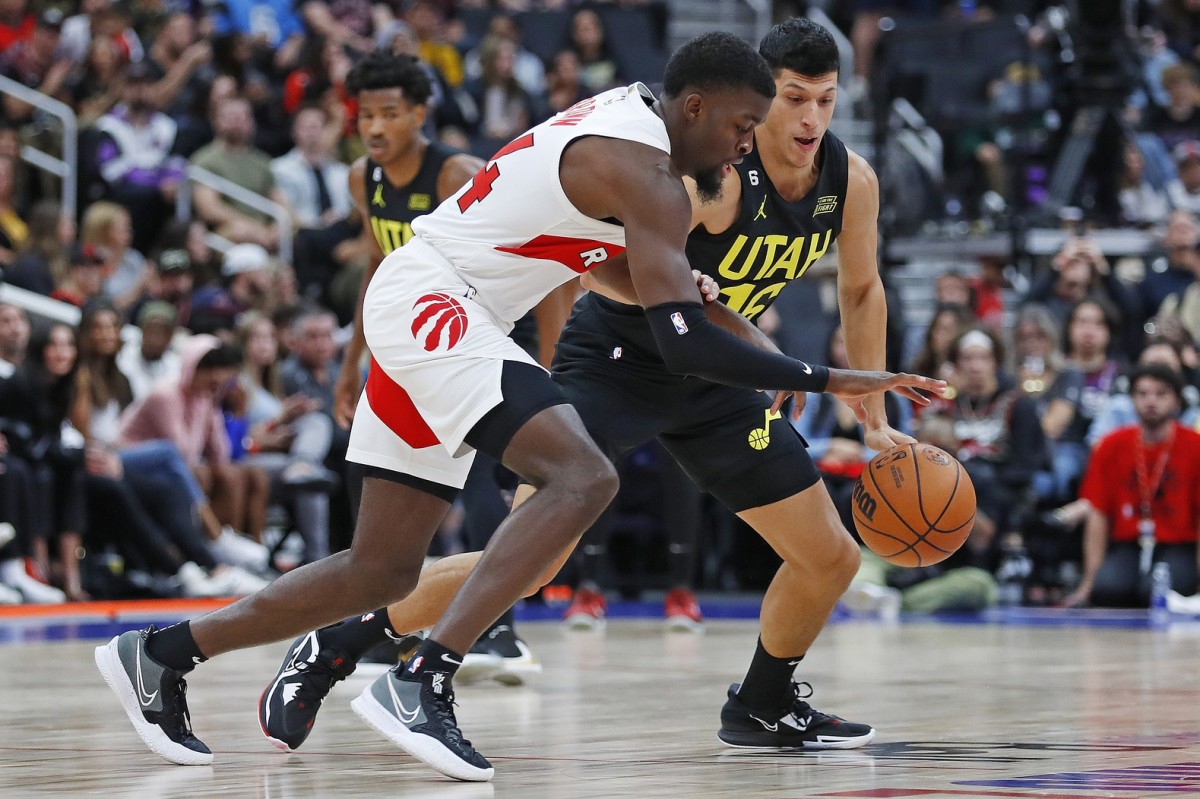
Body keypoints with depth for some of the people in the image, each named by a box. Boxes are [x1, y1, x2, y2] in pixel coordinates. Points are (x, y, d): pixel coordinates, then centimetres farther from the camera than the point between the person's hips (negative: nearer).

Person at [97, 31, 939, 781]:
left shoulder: (626, 113, 13)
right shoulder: (645, 172, -17)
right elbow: (682, 343, -25)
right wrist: (831, 381, -22)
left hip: (415, 312, 10)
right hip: (431, 305, -10)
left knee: (384, 572, 11)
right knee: (583, 477, -27)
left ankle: (159, 655, 19)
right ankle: (421, 684, -33)